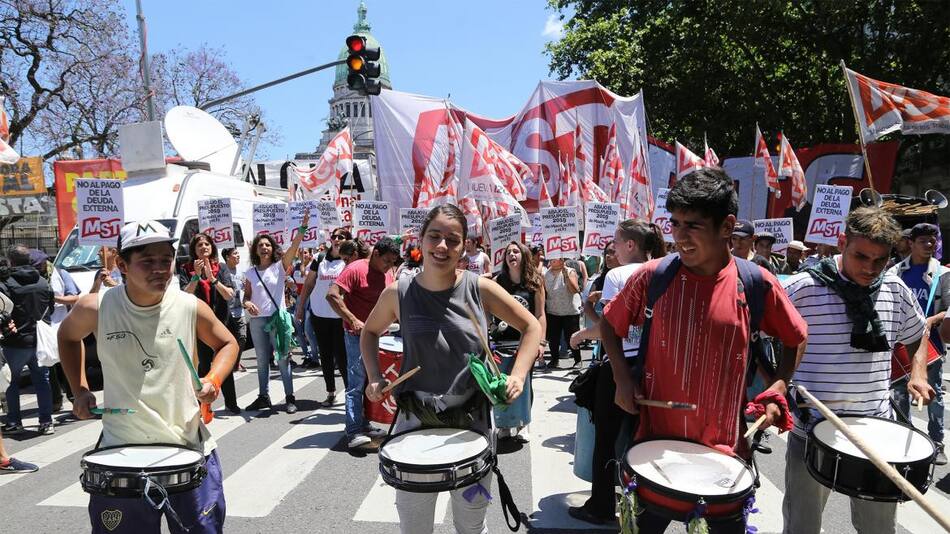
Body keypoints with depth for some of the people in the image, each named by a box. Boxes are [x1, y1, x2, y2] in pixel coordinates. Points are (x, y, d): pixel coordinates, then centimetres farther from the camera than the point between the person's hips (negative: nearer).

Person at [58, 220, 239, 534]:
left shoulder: (191, 307, -8)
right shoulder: (96, 308, -8)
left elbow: (227, 344, 9)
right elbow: (68, 336, 16)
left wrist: (213, 380, -10)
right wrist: (80, 391, 6)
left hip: (190, 449, 0)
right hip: (121, 452, 0)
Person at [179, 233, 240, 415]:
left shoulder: (221, 269, 3)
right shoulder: (186, 269, 0)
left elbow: (229, 295, -7)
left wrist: (212, 278, -19)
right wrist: (196, 276, -21)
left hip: (220, 321, 1)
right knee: (204, 364, 1)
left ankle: (231, 402, 17)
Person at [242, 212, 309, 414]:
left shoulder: (280, 266, -2)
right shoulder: (250, 272, 8)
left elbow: (294, 247, -16)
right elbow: (246, 296, 12)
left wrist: (303, 228, -28)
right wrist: (247, 304, -12)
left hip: (277, 318, -3)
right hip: (257, 320, 4)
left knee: (283, 359, 2)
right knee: (262, 361, 13)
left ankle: (290, 397, 9)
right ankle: (263, 396, 24)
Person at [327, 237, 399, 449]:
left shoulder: (387, 274, 10)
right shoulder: (356, 270, -13)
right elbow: (332, 295, -19)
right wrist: (353, 320, -25)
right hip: (357, 334, -8)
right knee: (357, 382, -8)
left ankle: (363, 424, 24)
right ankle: (354, 432, -5)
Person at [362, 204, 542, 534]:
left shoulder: (480, 288, -8)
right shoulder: (399, 293, -6)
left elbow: (531, 326, 0)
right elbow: (370, 332, 13)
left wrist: (518, 376, -13)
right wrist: (375, 377, -2)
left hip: (474, 421, 0)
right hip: (415, 421, 1)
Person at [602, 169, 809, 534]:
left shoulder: (757, 284, -8)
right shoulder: (652, 276, -8)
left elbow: (797, 339, 10)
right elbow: (610, 324, 7)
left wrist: (777, 390, -3)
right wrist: (622, 378, -4)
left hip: (726, 446, 0)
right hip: (656, 439, 0)